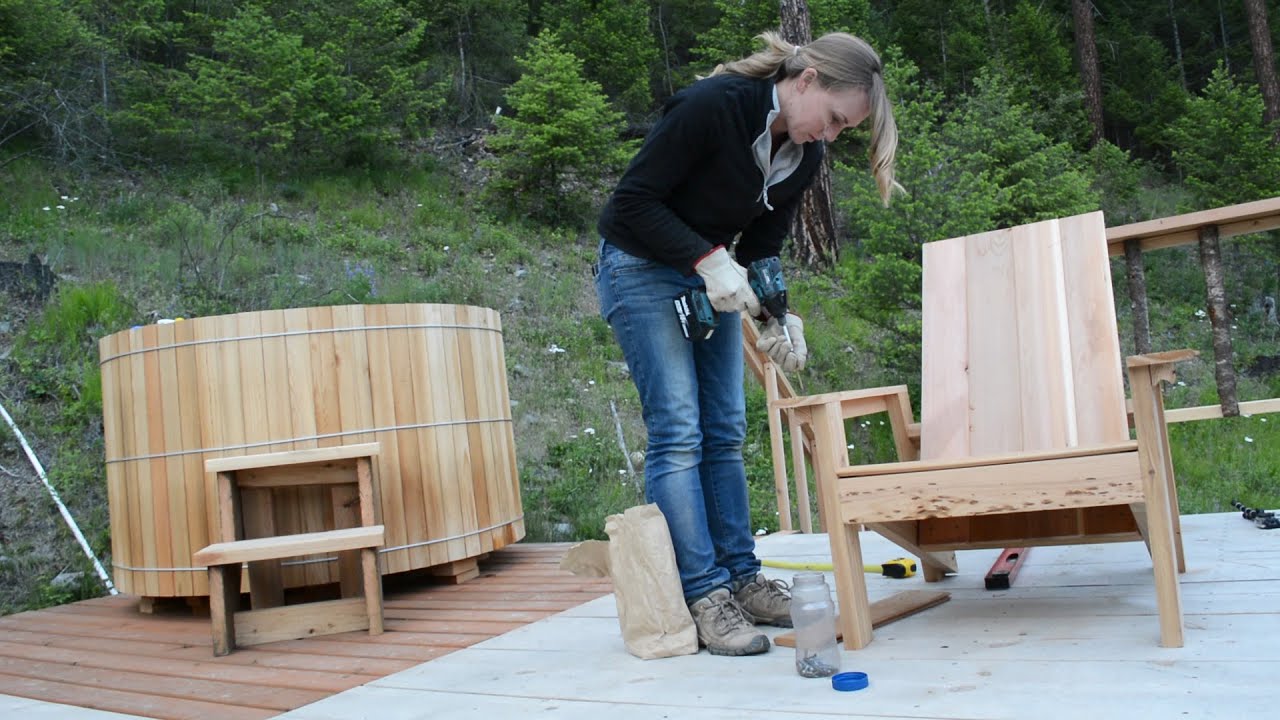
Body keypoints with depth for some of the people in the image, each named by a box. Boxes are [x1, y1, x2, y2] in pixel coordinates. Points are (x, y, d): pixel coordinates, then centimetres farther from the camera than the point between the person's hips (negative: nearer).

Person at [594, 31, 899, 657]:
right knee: (677, 433, -12)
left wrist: (777, 316, -14)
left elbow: (762, 247, 3)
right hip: (640, 269, -7)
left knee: (725, 433, 4)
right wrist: (709, 259, -28)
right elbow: (633, 200, -21)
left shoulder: (803, 155, -3)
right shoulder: (712, 106, -25)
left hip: (710, 276, 7)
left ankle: (742, 580, 11)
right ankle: (704, 597, -8)